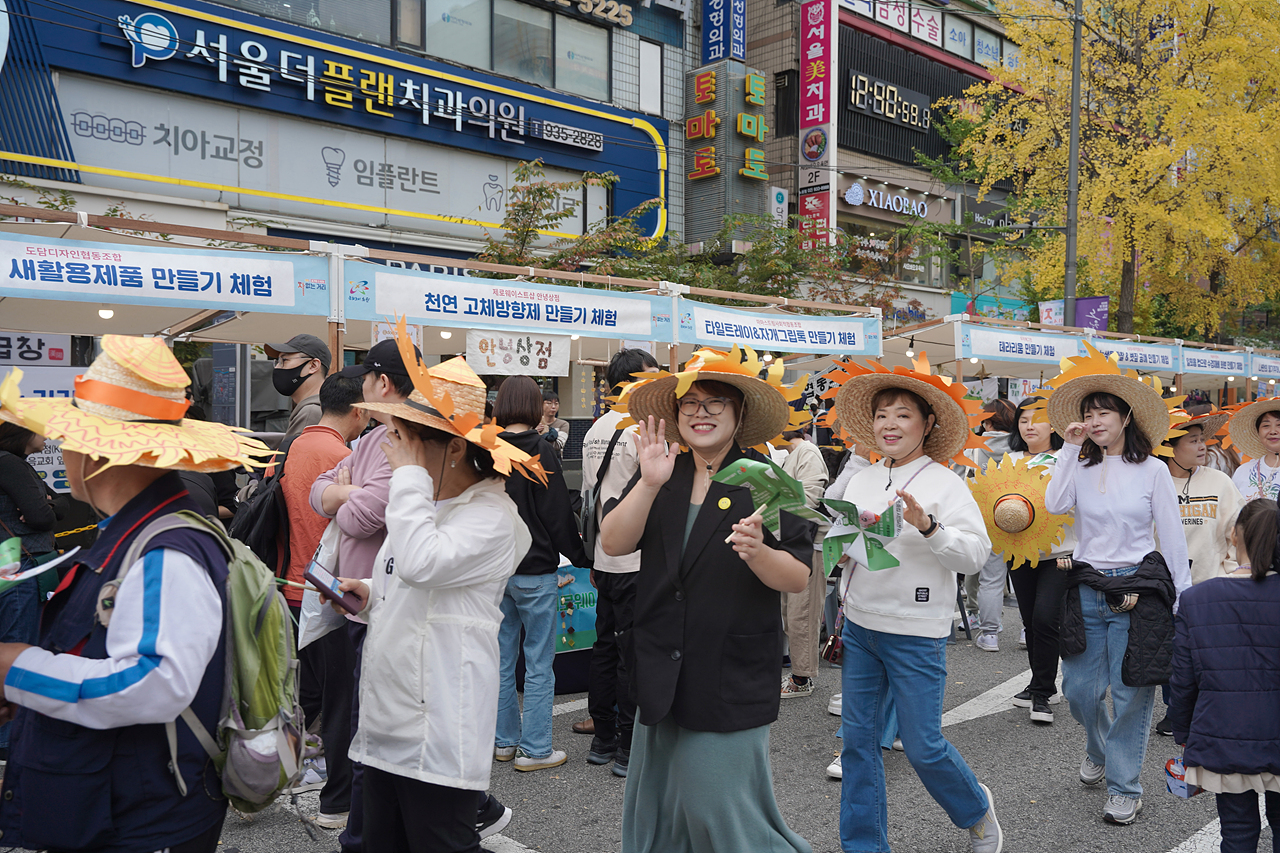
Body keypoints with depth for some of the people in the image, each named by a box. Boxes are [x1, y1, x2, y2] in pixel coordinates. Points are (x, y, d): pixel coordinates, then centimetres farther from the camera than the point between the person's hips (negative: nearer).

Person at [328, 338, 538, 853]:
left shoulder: (491, 516, -15)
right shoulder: (424, 502, 12)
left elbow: (421, 563, -32)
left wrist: (409, 473, -21)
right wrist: (370, 596, 4)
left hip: (439, 735, -9)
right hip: (387, 723, 9)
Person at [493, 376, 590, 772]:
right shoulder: (540, 451, -13)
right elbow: (558, 513, -12)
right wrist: (582, 557, -1)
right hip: (535, 569, -5)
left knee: (503, 659, 15)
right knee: (539, 664, 4)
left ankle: (505, 740, 26)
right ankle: (534, 749, 10)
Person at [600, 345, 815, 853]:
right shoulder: (658, 475, 5)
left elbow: (798, 578, -8)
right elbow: (613, 544, -7)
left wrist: (759, 553, -28)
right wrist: (650, 483, -19)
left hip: (731, 675, -4)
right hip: (662, 674, 4)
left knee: (718, 803, 2)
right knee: (656, 802, 15)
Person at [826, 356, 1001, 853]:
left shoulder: (944, 482, -8)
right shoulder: (861, 480, 7)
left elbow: (976, 553, -16)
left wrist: (928, 525, -30)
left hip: (916, 632, -5)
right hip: (860, 625, 5)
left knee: (923, 747, 2)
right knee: (858, 740, 10)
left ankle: (976, 811, 34)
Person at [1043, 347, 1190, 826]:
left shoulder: (1151, 469, -1)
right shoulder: (1081, 466, 5)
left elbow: (1172, 537, 0)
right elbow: (1054, 504, -14)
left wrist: (1183, 597, -2)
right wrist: (1068, 449, -10)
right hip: (1086, 588, 3)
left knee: (1130, 691, 2)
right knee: (1079, 689, 7)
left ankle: (1124, 785, 17)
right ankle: (1099, 749, 39)